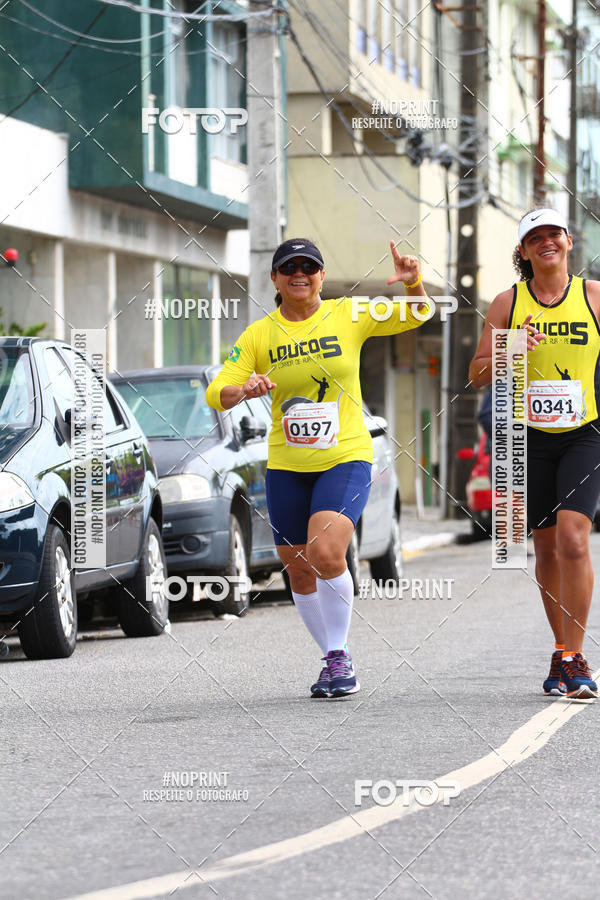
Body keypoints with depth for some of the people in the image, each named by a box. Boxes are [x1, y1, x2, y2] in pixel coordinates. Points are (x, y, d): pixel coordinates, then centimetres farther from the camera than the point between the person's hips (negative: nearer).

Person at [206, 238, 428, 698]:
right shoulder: (259, 335, 2)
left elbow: (414, 316, 9)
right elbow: (216, 394, -1)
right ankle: (334, 661, 26)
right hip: (286, 466, 3)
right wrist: (243, 391, -24)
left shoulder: (348, 315, 0)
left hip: (346, 458, -3)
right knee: (299, 571, 7)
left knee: (326, 554, -24)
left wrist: (413, 284, -13)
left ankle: (339, 657, -8)